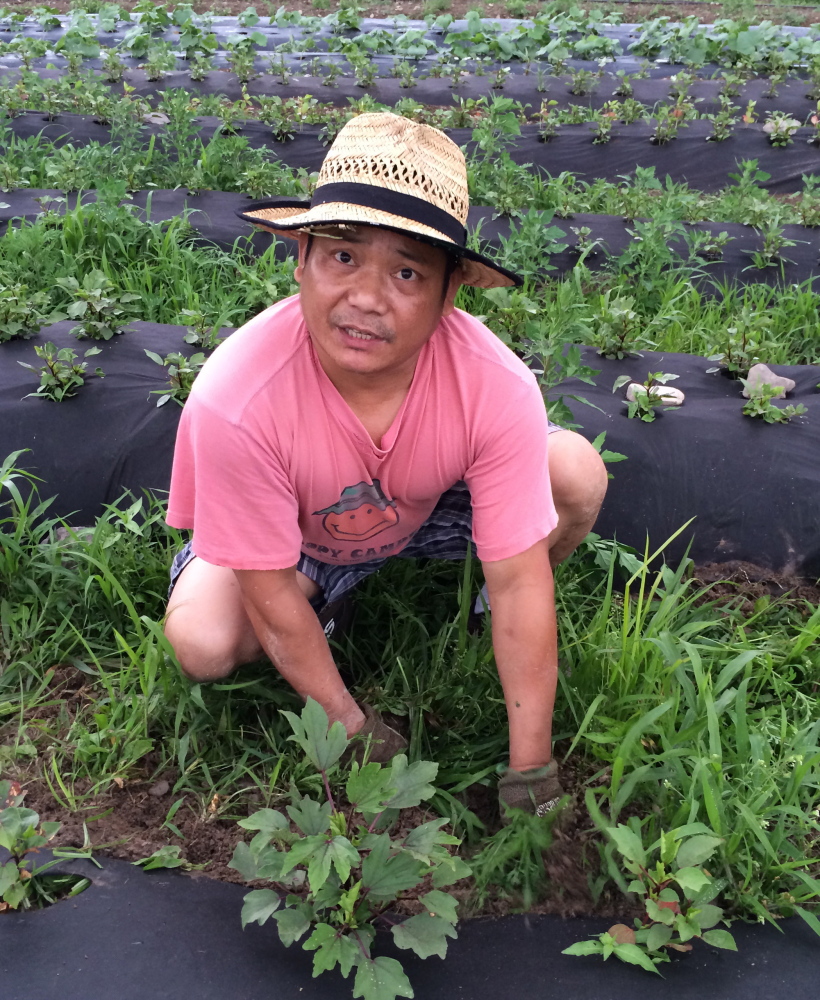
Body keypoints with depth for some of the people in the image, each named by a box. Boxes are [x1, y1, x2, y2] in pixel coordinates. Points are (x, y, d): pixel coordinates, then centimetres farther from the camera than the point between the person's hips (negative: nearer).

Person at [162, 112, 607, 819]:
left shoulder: (497, 386, -34)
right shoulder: (234, 402, -38)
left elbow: (519, 580, -27)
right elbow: (272, 598, -25)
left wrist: (530, 774, -21)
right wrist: (357, 732, -15)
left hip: (435, 508, 2)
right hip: (299, 536, -1)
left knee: (580, 473, -22)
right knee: (204, 640, -28)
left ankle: (493, 615, 10)